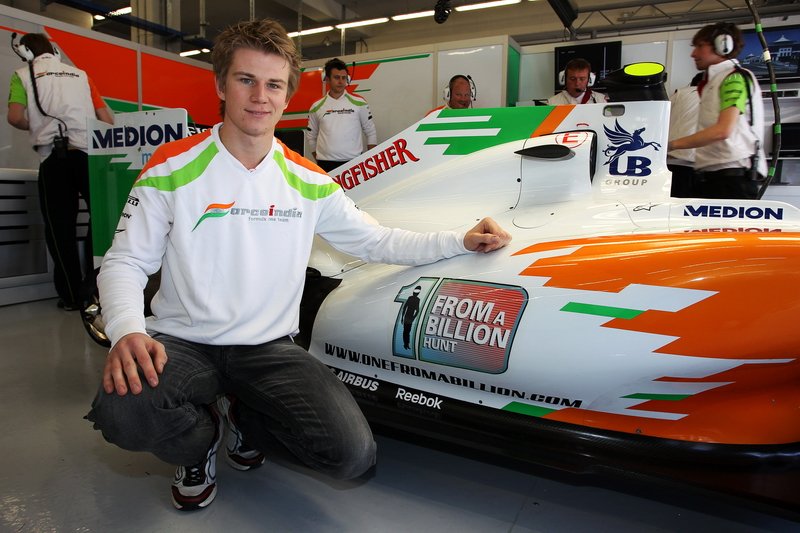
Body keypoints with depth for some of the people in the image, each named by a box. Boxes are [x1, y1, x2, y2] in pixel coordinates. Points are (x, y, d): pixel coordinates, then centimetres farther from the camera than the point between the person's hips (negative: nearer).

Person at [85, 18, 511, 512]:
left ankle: (245, 420, 16)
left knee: (354, 454, -17)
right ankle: (204, 437, 5)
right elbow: (125, 262, -3)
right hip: (182, 342, -1)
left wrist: (460, 241, -1)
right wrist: (126, 330, -24)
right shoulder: (172, 168, -4)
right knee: (121, 411, -34)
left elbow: (379, 241, 10)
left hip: (270, 349, 2)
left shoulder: (309, 182, 3)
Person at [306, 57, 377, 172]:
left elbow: (371, 133, 8)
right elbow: (311, 136, 17)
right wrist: (318, 160, 11)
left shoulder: (359, 103, 4)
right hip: (325, 164, 1)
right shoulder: (317, 107, 8)